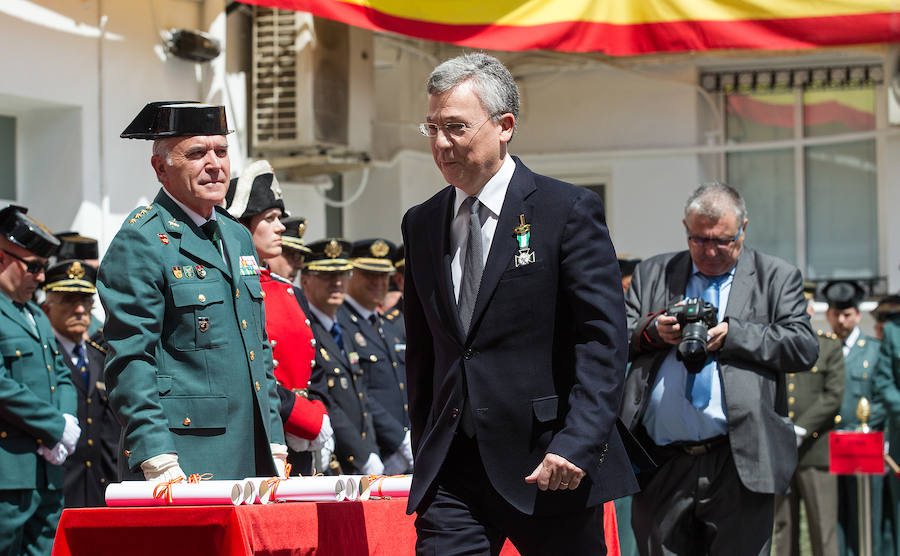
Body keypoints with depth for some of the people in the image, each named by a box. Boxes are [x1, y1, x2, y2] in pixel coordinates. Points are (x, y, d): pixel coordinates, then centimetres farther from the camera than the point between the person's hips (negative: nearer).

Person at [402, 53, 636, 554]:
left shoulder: (569, 211, -4)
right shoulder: (421, 224, 12)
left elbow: (603, 341, -10)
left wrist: (578, 443, -20)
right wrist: (426, 451, 12)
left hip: (549, 462, -4)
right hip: (452, 469, 4)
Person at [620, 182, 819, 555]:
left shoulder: (777, 278, 11)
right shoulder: (652, 275, 18)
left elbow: (804, 347, -2)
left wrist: (731, 335, -11)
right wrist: (653, 329, -7)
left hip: (741, 464, -2)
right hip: (662, 466, 2)